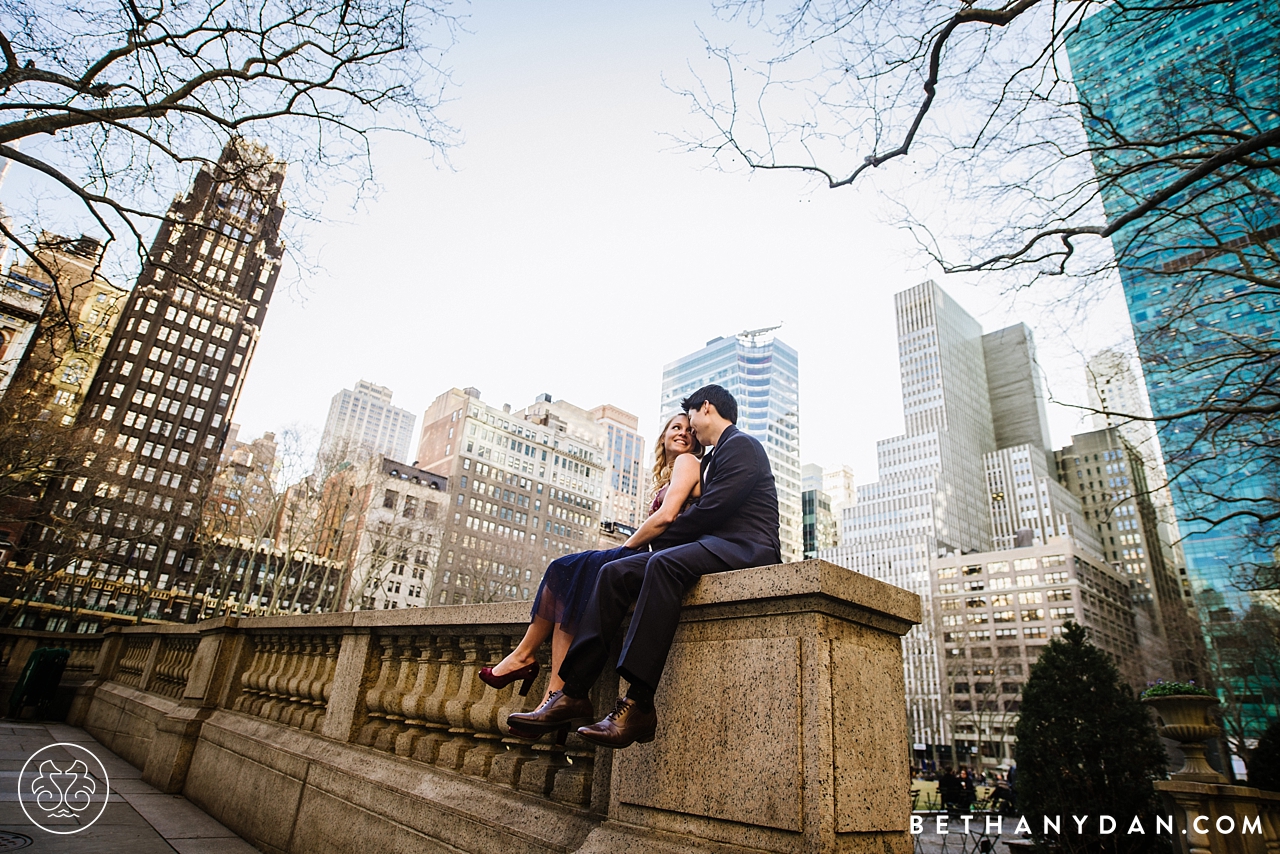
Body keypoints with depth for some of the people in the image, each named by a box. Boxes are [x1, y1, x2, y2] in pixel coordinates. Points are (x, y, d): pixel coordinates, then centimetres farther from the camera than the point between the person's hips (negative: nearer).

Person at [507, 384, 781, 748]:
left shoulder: (741, 445, -2)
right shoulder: (712, 458, 28)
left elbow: (711, 510, -13)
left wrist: (656, 539, -3)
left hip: (746, 548, -9)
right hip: (711, 547, 9)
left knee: (664, 563, -38)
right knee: (614, 572, -8)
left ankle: (639, 704, -40)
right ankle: (575, 693, -15)